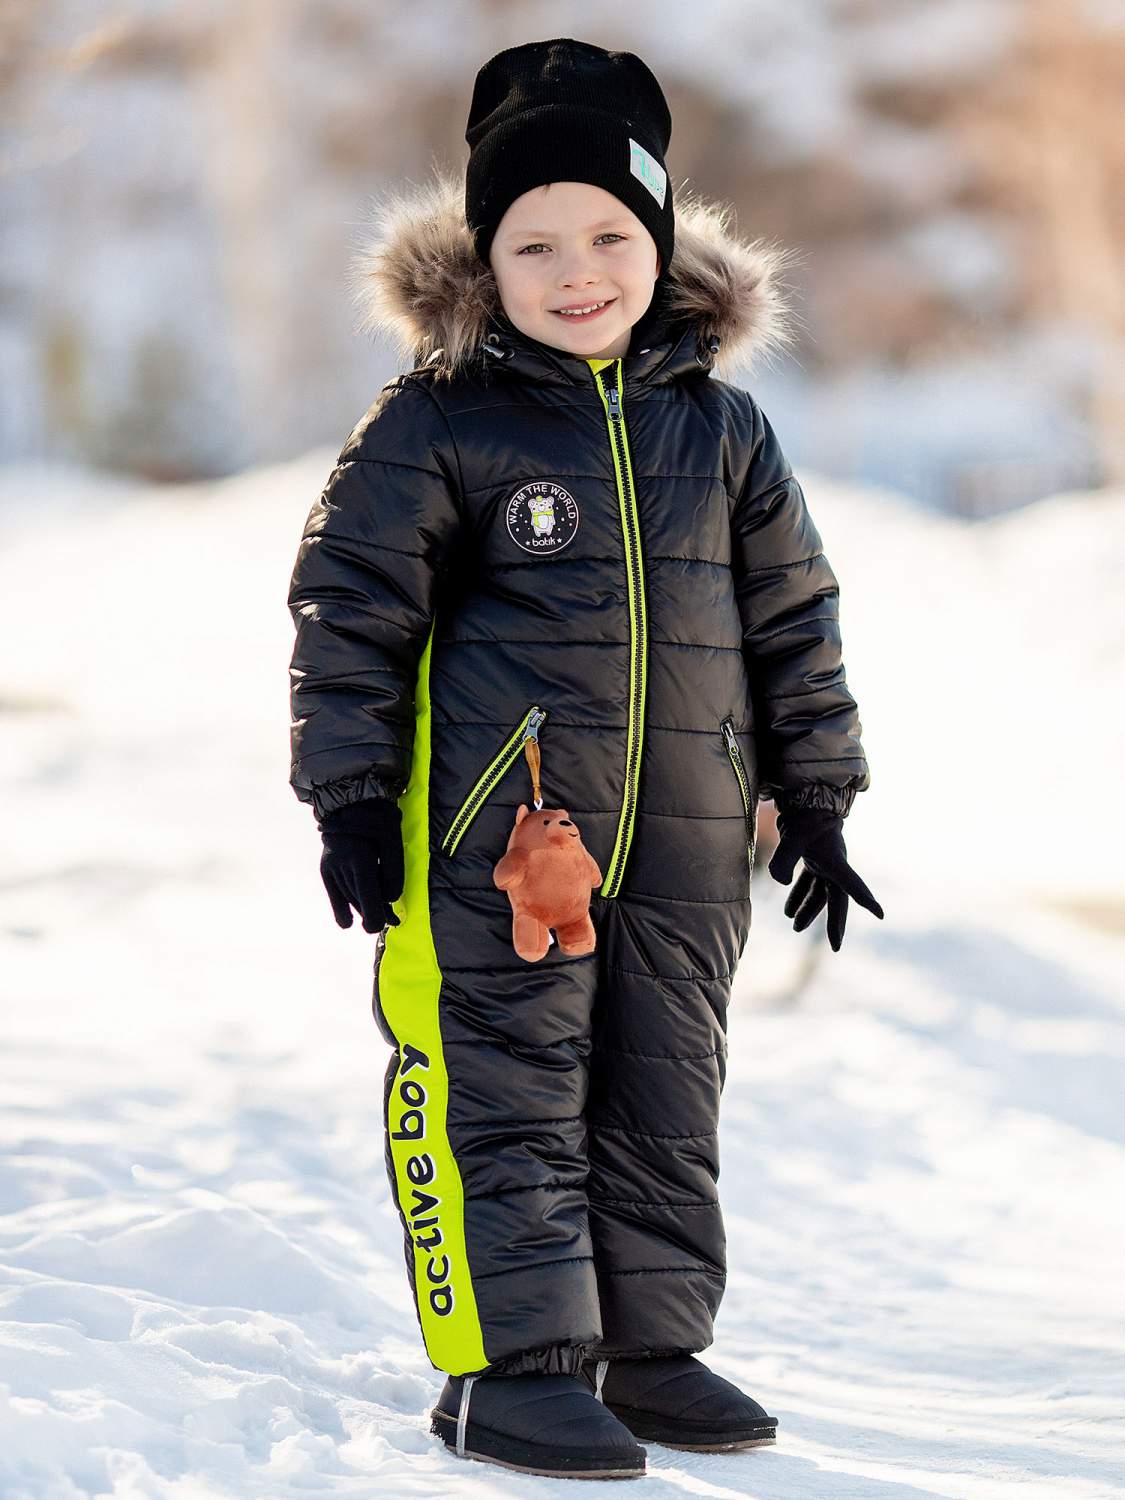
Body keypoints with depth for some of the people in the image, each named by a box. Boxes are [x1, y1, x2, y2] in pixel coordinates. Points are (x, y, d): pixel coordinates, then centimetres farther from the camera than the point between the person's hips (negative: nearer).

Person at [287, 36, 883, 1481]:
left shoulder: (721, 427, 9)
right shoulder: (435, 425, -4)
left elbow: (792, 615, 15)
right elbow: (350, 606, -2)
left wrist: (815, 796, 13)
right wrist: (351, 795, -5)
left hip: (687, 845, 5)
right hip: (497, 829, -4)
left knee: (664, 1093, 11)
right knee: (508, 1093, -4)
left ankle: (648, 1344, 22)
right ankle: (509, 1359, 3)